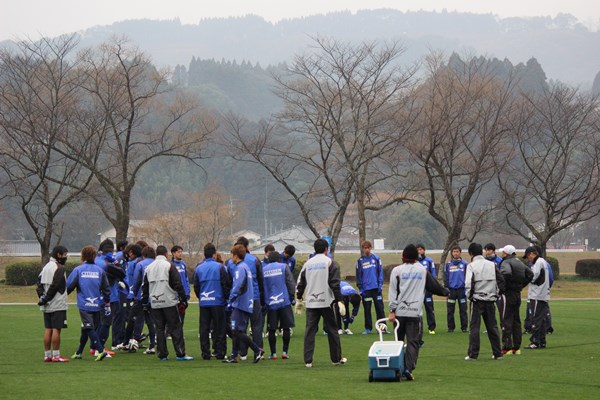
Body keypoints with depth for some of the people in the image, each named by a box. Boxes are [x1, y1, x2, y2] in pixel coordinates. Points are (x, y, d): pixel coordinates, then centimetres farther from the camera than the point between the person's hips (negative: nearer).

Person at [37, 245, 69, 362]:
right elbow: (55, 286, -18)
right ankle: (56, 355, -5)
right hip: (58, 305, -8)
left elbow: (39, 283, 11)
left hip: (47, 306, 8)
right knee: (56, 329, -5)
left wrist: (42, 296, 1)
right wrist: (45, 299, -11)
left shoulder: (46, 266, 14)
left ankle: (47, 355, 11)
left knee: (48, 329, 9)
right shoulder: (59, 268, -12)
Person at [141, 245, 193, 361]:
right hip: (169, 302, -4)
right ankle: (180, 354, -5)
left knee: (159, 328, 8)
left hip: (155, 303, 4)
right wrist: (183, 300, -3)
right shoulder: (169, 265, -4)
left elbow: (144, 286, 14)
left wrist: (145, 302, 21)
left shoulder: (149, 267, 11)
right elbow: (178, 284, -7)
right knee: (175, 328, -1)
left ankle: (162, 354, 7)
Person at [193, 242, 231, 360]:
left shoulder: (198, 268, 7)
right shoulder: (219, 267, -5)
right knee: (219, 328, 2)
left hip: (203, 303, 3)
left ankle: (205, 353, 4)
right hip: (218, 302, -3)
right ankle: (219, 352, 1)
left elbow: (196, 287, 13)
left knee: (204, 328, 6)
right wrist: (227, 298, 6)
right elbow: (226, 284, -5)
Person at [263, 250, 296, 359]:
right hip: (284, 301, -1)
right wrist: (292, 297, 5)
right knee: (286, 328, 5)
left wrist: (263, 302, 19)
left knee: (272, 330, 4)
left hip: (270, 304, 1)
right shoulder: (283, 267, 2)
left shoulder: (263, 270, 8)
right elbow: (290, 283, -3)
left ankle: (273, 353, 3)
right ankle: (285, 352, 3)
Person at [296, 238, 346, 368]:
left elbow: (300, 283, 12)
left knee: (310, 330, 3)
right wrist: (339, 300, -8)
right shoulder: (330, 263, -2)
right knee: (332, 329, 8)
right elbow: (334, 283, -8)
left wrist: (299, 298, 24)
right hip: (326, 301, -3)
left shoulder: (307, 264, 9)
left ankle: (308, 360, -2)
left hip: (311, 303, 3)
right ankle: (336, 358, 14)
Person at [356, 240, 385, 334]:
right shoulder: (360, 261, 3)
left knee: (380, 308, -2)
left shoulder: (376, 258, 2)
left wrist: (380, 285, -5)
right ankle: (368, 328, 12)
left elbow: (380, 272, 3)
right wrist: (361, 289, -2)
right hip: (366, 289, 1)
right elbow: (358, 276, 5)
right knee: (367, 309, 5)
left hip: (376, 288, -1)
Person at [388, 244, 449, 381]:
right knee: (413, 342, -1)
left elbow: (393, 291, -4)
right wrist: (446, 292, 34)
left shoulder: (397, 270, 0)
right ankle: (408, 368, -16)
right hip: (415, 313, 0)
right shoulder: (423, 270, 6)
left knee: (399, 340, 13)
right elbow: (434, 286, 15)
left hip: (399, 312, 0)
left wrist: (392, 310, -5)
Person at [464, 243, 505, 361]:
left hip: (477, 299, -4)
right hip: (490, 299, 4)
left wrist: (469, 296, -4)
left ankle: (473, 354, -3)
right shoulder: (492, 264, 7)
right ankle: (497, 353, 10)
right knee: (492, 327, 10)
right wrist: (497, 294, 12)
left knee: (474, 327, 0)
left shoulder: (471, 266, -6)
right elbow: (501, 280, 5)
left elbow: (468, 283, -16)